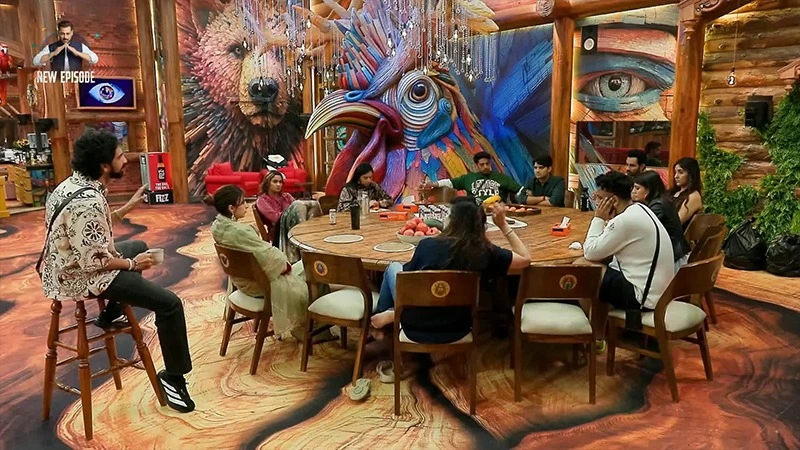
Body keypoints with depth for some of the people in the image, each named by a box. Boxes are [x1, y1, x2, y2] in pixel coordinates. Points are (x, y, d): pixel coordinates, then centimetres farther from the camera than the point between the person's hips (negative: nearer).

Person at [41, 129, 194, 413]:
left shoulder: (75, 183, 2)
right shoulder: (88, 201, -29)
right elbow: (92, 262, -28)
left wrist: (128, 207, 11)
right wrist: (131, 264, -14)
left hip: (71, 264, 10)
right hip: (81, 277, -10)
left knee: (139, 246, 33)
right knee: (169, 304, -14)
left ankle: (110, 315, 37)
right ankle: (173, 377, 0)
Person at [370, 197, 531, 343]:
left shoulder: (428, 245, -24)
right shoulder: (487, 252, -18)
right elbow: (525, 259, -3)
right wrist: (503, 225, -1)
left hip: (417, 327, -3)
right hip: (457, 330, 3)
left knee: (393, 267, 25)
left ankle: (386, 315, 41)